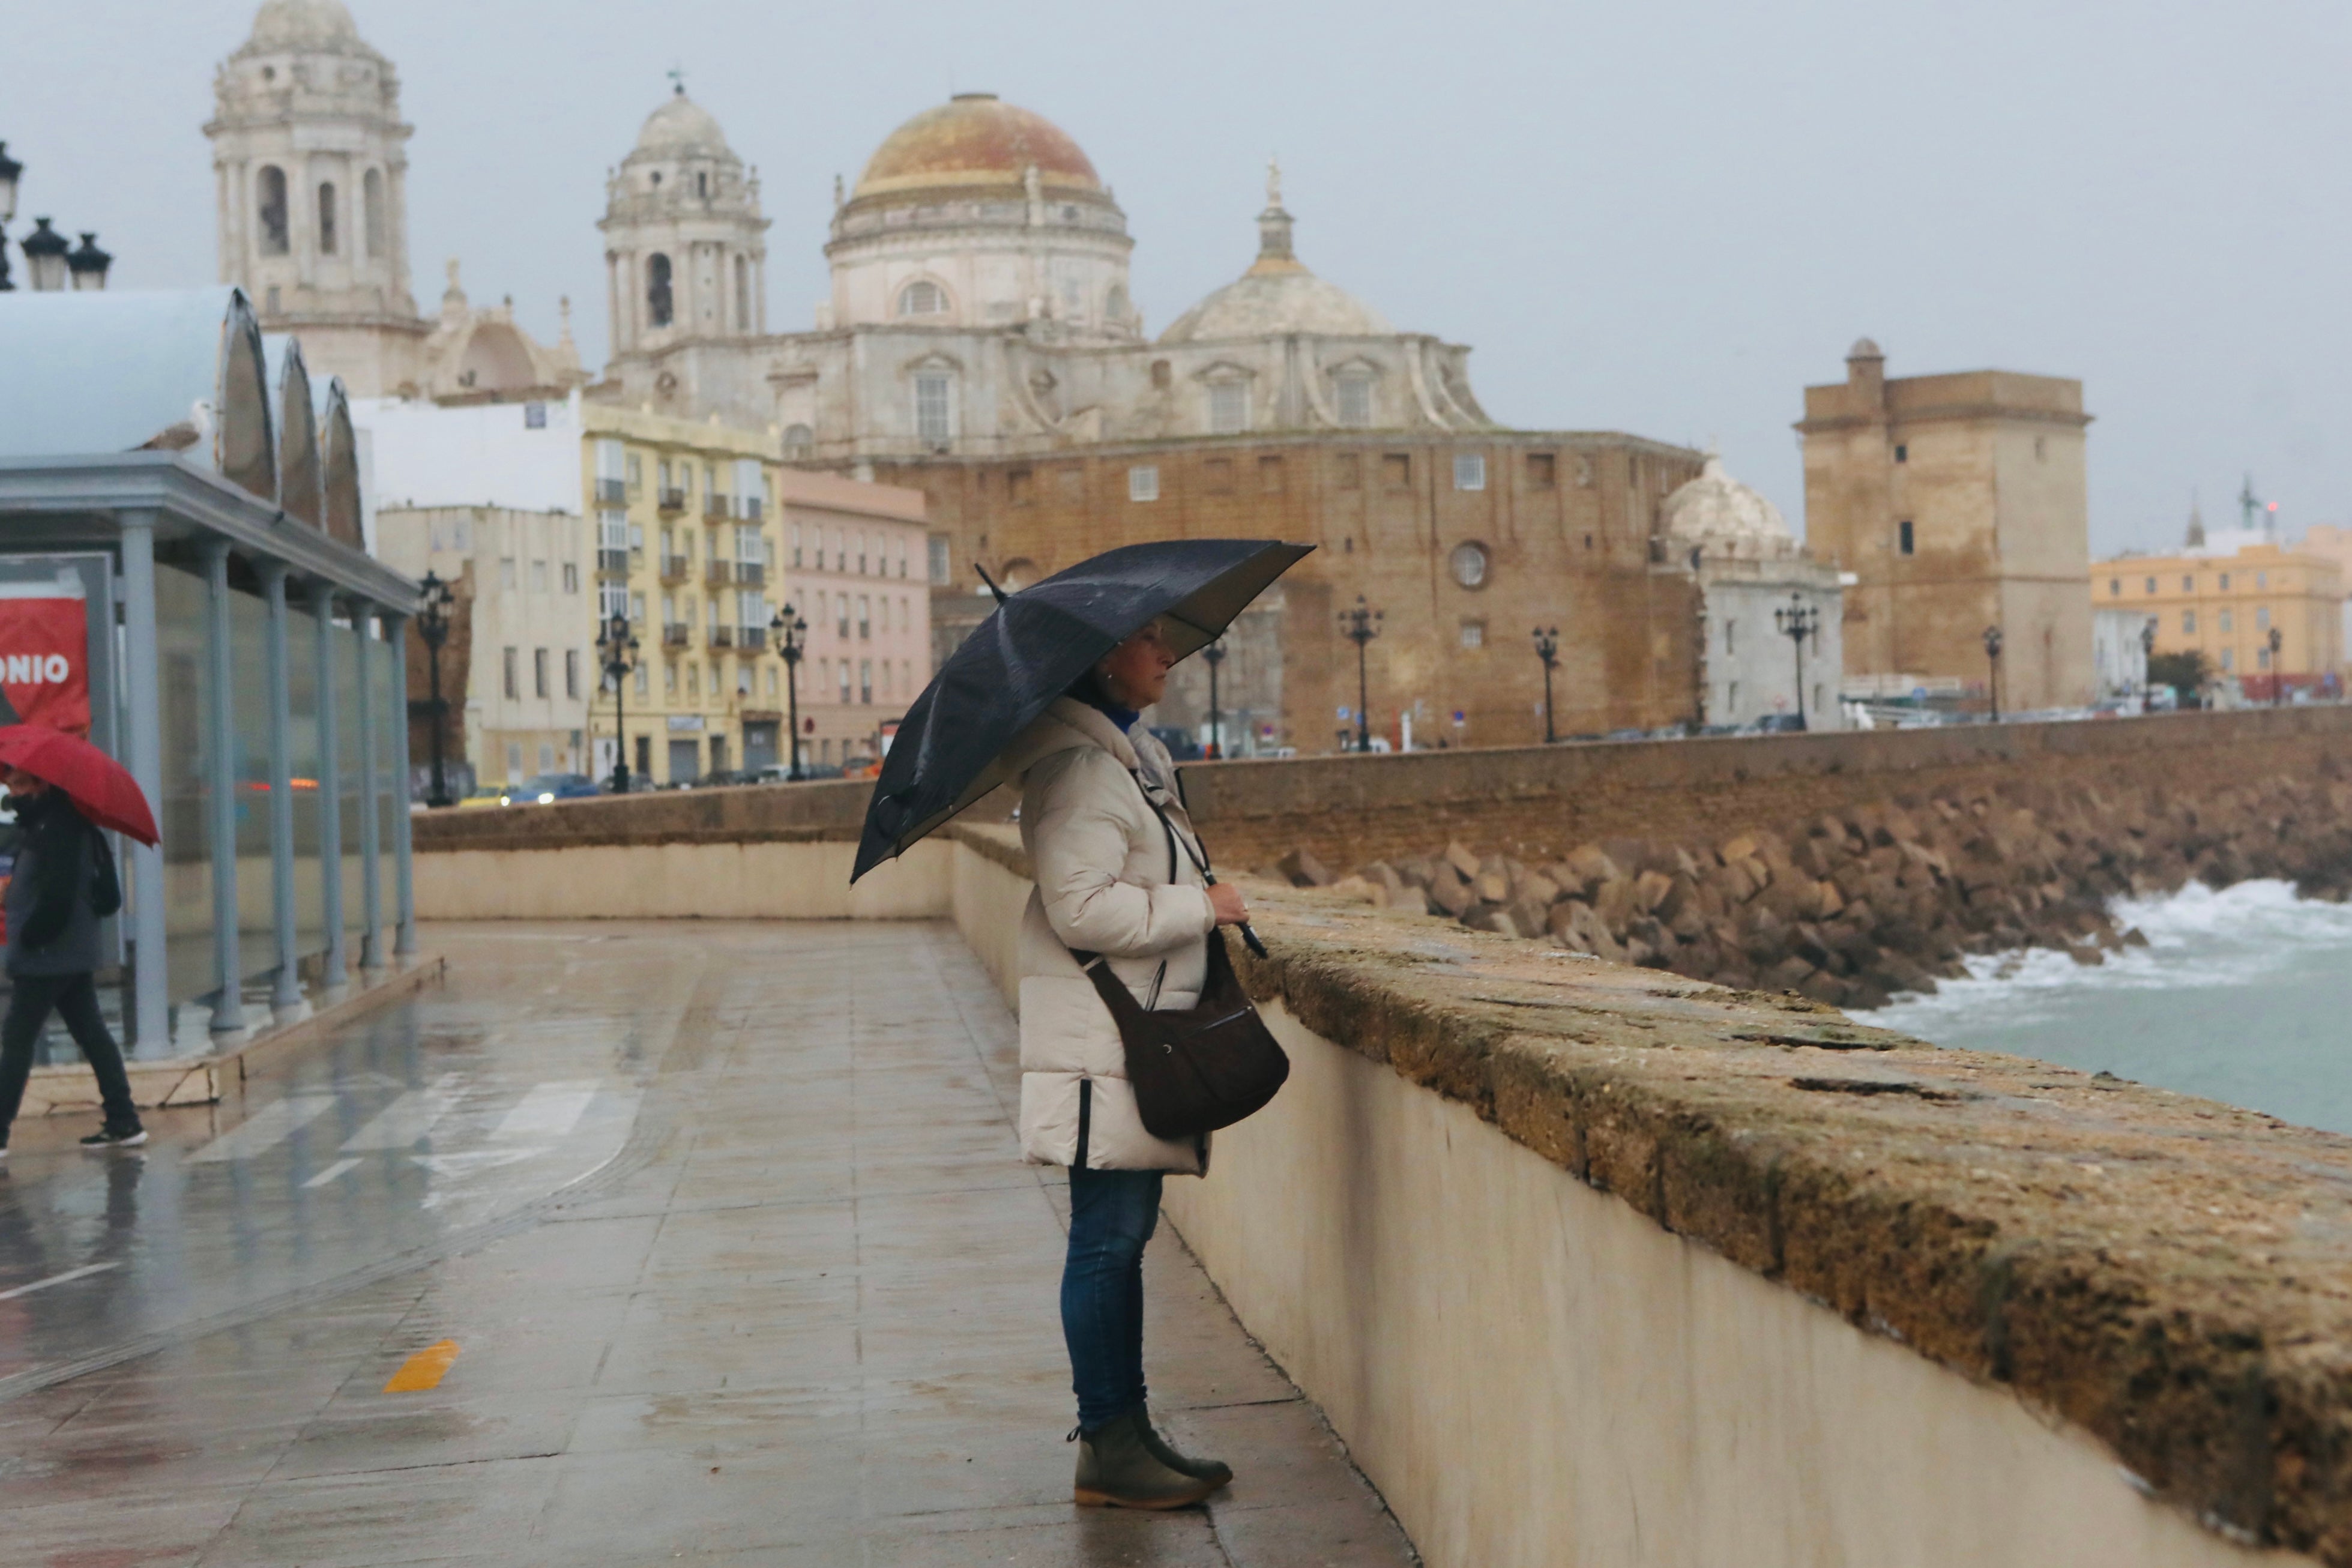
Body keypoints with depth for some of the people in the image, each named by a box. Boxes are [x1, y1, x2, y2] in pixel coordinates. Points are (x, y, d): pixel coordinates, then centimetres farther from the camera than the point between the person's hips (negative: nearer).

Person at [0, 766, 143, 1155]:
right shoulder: (43, 821, 14)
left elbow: (58, 894, -23)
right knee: (91, 1035, 10)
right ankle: (124, 1122, 13)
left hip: (47, 957, -10)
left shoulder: (59, 827, -17)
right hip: (73, 955, 10)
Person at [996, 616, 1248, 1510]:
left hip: (1143, 1029, 10)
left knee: (1122, 1235, 12)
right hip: (1100, 1045, -10)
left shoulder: (1135, 756, 17)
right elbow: (1083, 908, -24)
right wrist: (1200, 907, -16)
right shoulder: (1079, 768, -16)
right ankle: (1108, 1450, 1)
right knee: (1108, 1240, -5)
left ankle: (1127, 1436, 19)